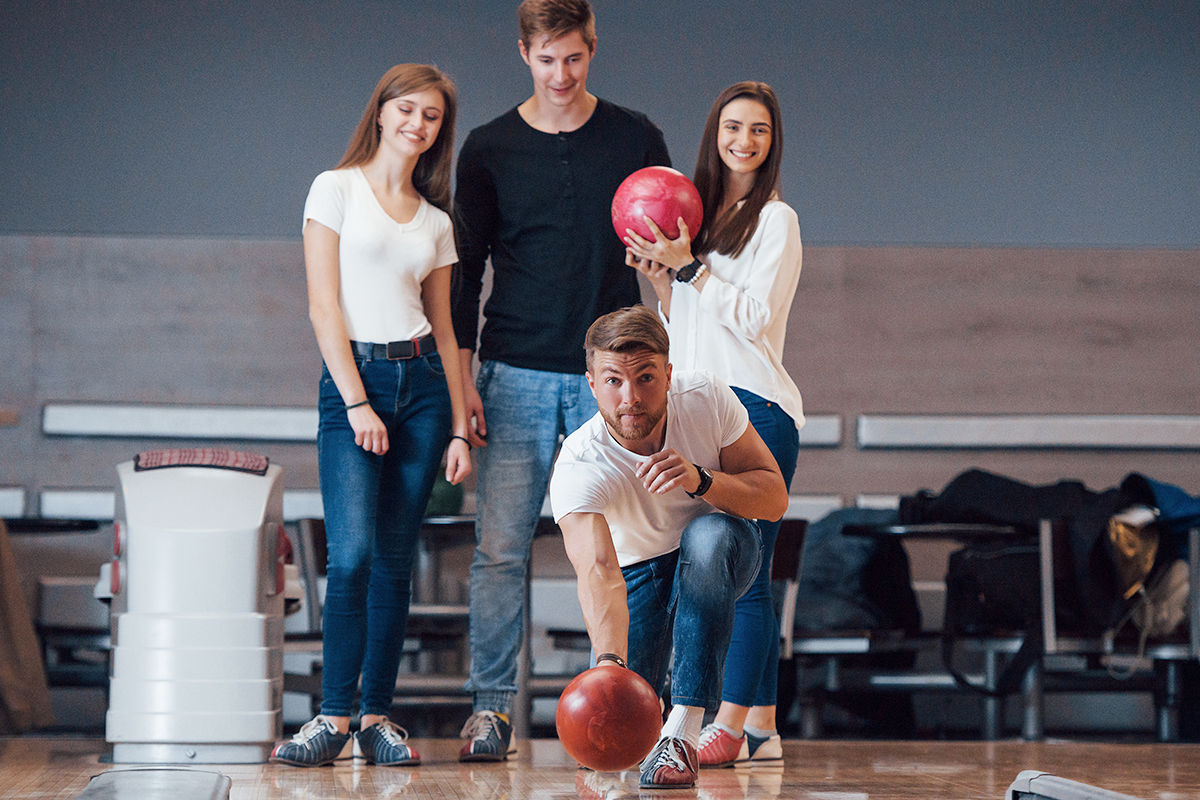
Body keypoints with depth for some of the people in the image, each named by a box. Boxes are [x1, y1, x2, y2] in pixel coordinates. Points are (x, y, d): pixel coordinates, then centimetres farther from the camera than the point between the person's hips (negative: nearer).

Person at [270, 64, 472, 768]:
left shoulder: (436, 221, 15)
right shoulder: (337, 190, 2)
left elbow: (444, 328, 15)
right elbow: (324, 306, -4)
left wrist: (459, 426, 8)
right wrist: (357, 402, -11)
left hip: (422, 381, 4)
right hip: (353, 375, -4)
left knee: (395, 559, 3)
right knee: (353, 552, -15)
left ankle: (377, 716, 7)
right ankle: (333, 717, -11)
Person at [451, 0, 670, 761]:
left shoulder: (635, 139, 6)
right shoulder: (489, 149, 5)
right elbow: (467, 270, 7)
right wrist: (462, 377, 1)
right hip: (517, 375, 0)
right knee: (501, 548, -5)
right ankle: (492, 706, 1)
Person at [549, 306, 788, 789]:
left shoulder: (706, 399, -24)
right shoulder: (578, 467, -32)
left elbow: (774, 498, -20)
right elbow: (598, 570, -48)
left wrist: (700, 479, -40)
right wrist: (609, 662, -66)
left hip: (722, 556, 0)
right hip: (639, 571, 0)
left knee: (710, 535, -37)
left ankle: (683, 731, -32)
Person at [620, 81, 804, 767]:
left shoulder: (776, 220, -1)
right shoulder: (698, 212, 18)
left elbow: (757, 317, -11)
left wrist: (688, 266, -11)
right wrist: (659, 276, 4)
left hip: (756, 406, -7)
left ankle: (731, 726, -12)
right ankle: (762, 728, 8)